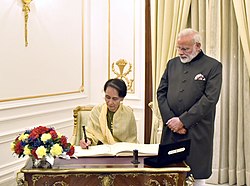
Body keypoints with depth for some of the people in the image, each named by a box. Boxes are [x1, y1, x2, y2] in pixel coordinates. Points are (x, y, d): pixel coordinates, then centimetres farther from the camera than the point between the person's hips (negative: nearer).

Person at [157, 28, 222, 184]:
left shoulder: (213, 66, 0)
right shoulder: (172, 63, 15)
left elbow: (210, 99, -10)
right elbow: (161, 93, 11)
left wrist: (183, 121, -13)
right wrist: (171, 120, -3)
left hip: (197, 133, -4)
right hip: (171, 131, 4)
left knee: (196, 176, -1)